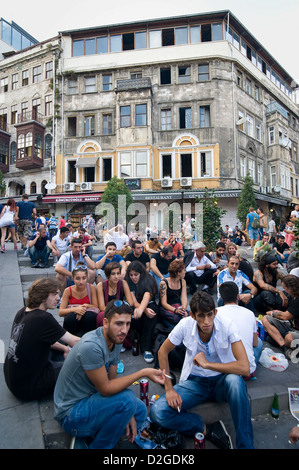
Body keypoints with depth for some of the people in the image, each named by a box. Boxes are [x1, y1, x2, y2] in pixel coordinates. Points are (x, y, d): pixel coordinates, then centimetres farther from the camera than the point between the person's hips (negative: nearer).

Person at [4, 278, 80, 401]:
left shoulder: (22, 312, -1)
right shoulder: (43, 318, -26)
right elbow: (74, 342, -21)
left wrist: (63, 348, 9)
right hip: (26, 388, -9)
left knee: (59, 341, 16)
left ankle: (58, 370, 23)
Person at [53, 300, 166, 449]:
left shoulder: (116, 341, -3)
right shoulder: (91, 346, -31)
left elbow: (112, 380, 4)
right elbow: (105, 389, -25)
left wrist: (127, 415, -6)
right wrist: (143, 373, -27)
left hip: (90, 398, 9)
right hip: (70, 413, -9)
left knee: (140, 411, 9)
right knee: (127, 399, -27)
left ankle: (87, 440, 9)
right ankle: (98, 446, -2)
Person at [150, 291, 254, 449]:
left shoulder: (227, 326, -21)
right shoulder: (185, 325, -17)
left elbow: (245, 368, -29)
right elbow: (163, 351, -3)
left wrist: (207, 364, -27)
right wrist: (169, 388, -8)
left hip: (221, 380, -1)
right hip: (194, 382, 2)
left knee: (235, 380, -37)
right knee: (157, 412, -19)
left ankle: (245, 444, -17)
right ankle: (208, 429, -4)